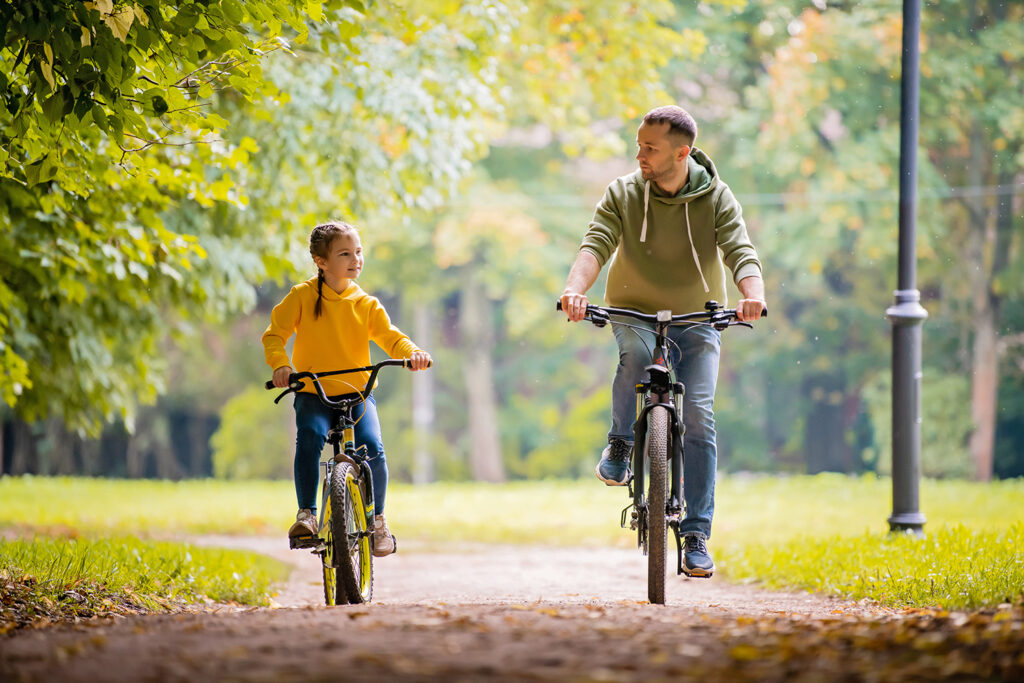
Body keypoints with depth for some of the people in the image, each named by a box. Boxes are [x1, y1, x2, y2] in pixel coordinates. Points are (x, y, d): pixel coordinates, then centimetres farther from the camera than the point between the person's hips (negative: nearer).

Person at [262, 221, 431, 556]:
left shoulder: (366, 305, 4)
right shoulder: (302, 297, -2)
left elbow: (390, 337, 0)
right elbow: (274, 334, -4)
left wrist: (412, 353, -22)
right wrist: (280, 364, -24)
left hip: (357, 392, 1)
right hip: (312, 393, -1)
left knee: (373, 447, -21)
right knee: (309, 438, -32)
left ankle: (377, 520, 0)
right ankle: (306, 514, -21)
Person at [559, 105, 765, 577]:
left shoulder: (716, 198, -9)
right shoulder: (623, 193, -8)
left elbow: (740, 250, -22)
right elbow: (596, 244, -22)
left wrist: (752, 294, -44)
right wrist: (575, 289, -43)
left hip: (696, 320, 0)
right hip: (635, 312, 0)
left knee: (698, 416, -14)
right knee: (636, 352, -37)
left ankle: (696, 536, -9)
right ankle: (620, 442, -11)